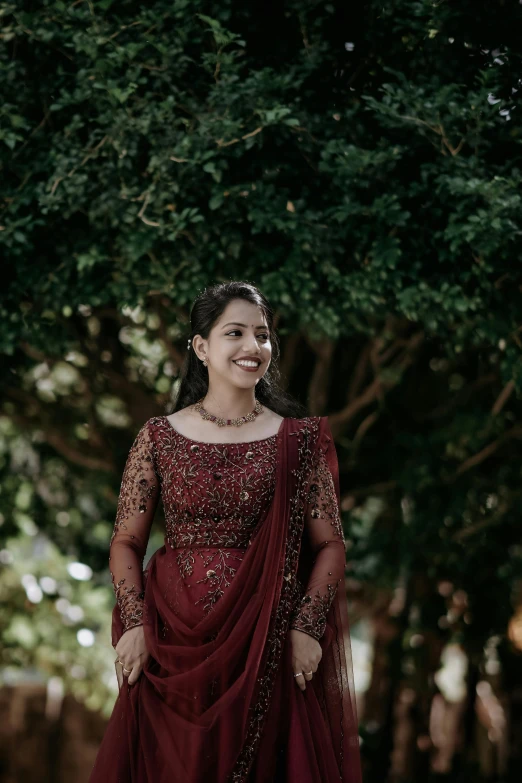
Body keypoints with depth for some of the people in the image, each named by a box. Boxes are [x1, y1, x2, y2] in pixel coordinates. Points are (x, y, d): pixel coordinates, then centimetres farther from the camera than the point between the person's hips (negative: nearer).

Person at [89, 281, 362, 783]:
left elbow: (330, 544, 2)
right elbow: (126, 542, 4)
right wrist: (134, 624, -9)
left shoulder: (298, 440, 2)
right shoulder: (159, 437, 3)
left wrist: (307, 628, -10)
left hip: (269, 646, 0)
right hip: (172, 644, 0)